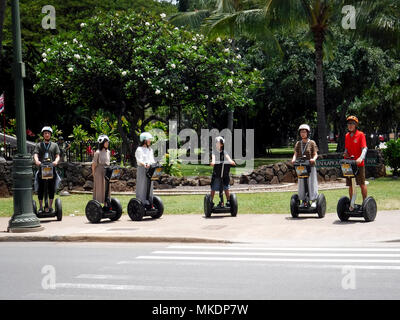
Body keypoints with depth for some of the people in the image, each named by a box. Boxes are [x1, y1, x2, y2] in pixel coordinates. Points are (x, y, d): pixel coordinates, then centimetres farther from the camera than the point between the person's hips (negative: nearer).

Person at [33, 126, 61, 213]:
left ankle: (50, 206, 5)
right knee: (40, 189, -1)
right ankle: (41, 207, 6)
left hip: (52, 169, 0)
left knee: (52, 189, -2)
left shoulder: (54, 145, 16)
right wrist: (37, 161, -23)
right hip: (41, 169, 0)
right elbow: (35, 155, 0)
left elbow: (57, 156, 5)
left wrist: (56, 161, -18)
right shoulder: (38, 145, 15)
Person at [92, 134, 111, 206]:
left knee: (106, 188, 8)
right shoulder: (98, 152, -11)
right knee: (99, 188, -3)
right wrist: (93, 174, -8)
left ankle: (105, 204, 15)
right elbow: (93, 164, -8)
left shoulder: (108, 152, 10)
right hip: (99, 172, -6)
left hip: (106, 172, 6)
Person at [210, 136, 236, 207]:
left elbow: (227, 157, -13)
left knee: (226, 188, 2)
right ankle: (211, 201, 11)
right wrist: (213, 162, -42)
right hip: (216, 173, -1)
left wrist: (231, 161, -36)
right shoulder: (214, 152, 2)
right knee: (213, 188, 2)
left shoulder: (224, 152, 5)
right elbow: (213, 157, -19)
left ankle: (228, 201, 9)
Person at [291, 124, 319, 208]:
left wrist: (313, 159, -22)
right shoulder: (298, 143, 11)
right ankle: (303, 201, 11)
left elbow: (315, 154, 0)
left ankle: (313, 201, 2)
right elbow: (295, 154, 6)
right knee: (301, 184, 3)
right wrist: (293, 159, -15)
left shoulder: (312, 143, 2)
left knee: (311, 183, -3)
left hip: (311, 166, -3)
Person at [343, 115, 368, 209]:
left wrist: (361, 158, -31)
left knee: (362, 184, 0)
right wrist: (345, 153, -3)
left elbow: (364, 148, -14)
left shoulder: (360, 135, -5)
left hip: (359, 163, -5)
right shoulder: (347, 136, 12)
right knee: (350, 185, 7)